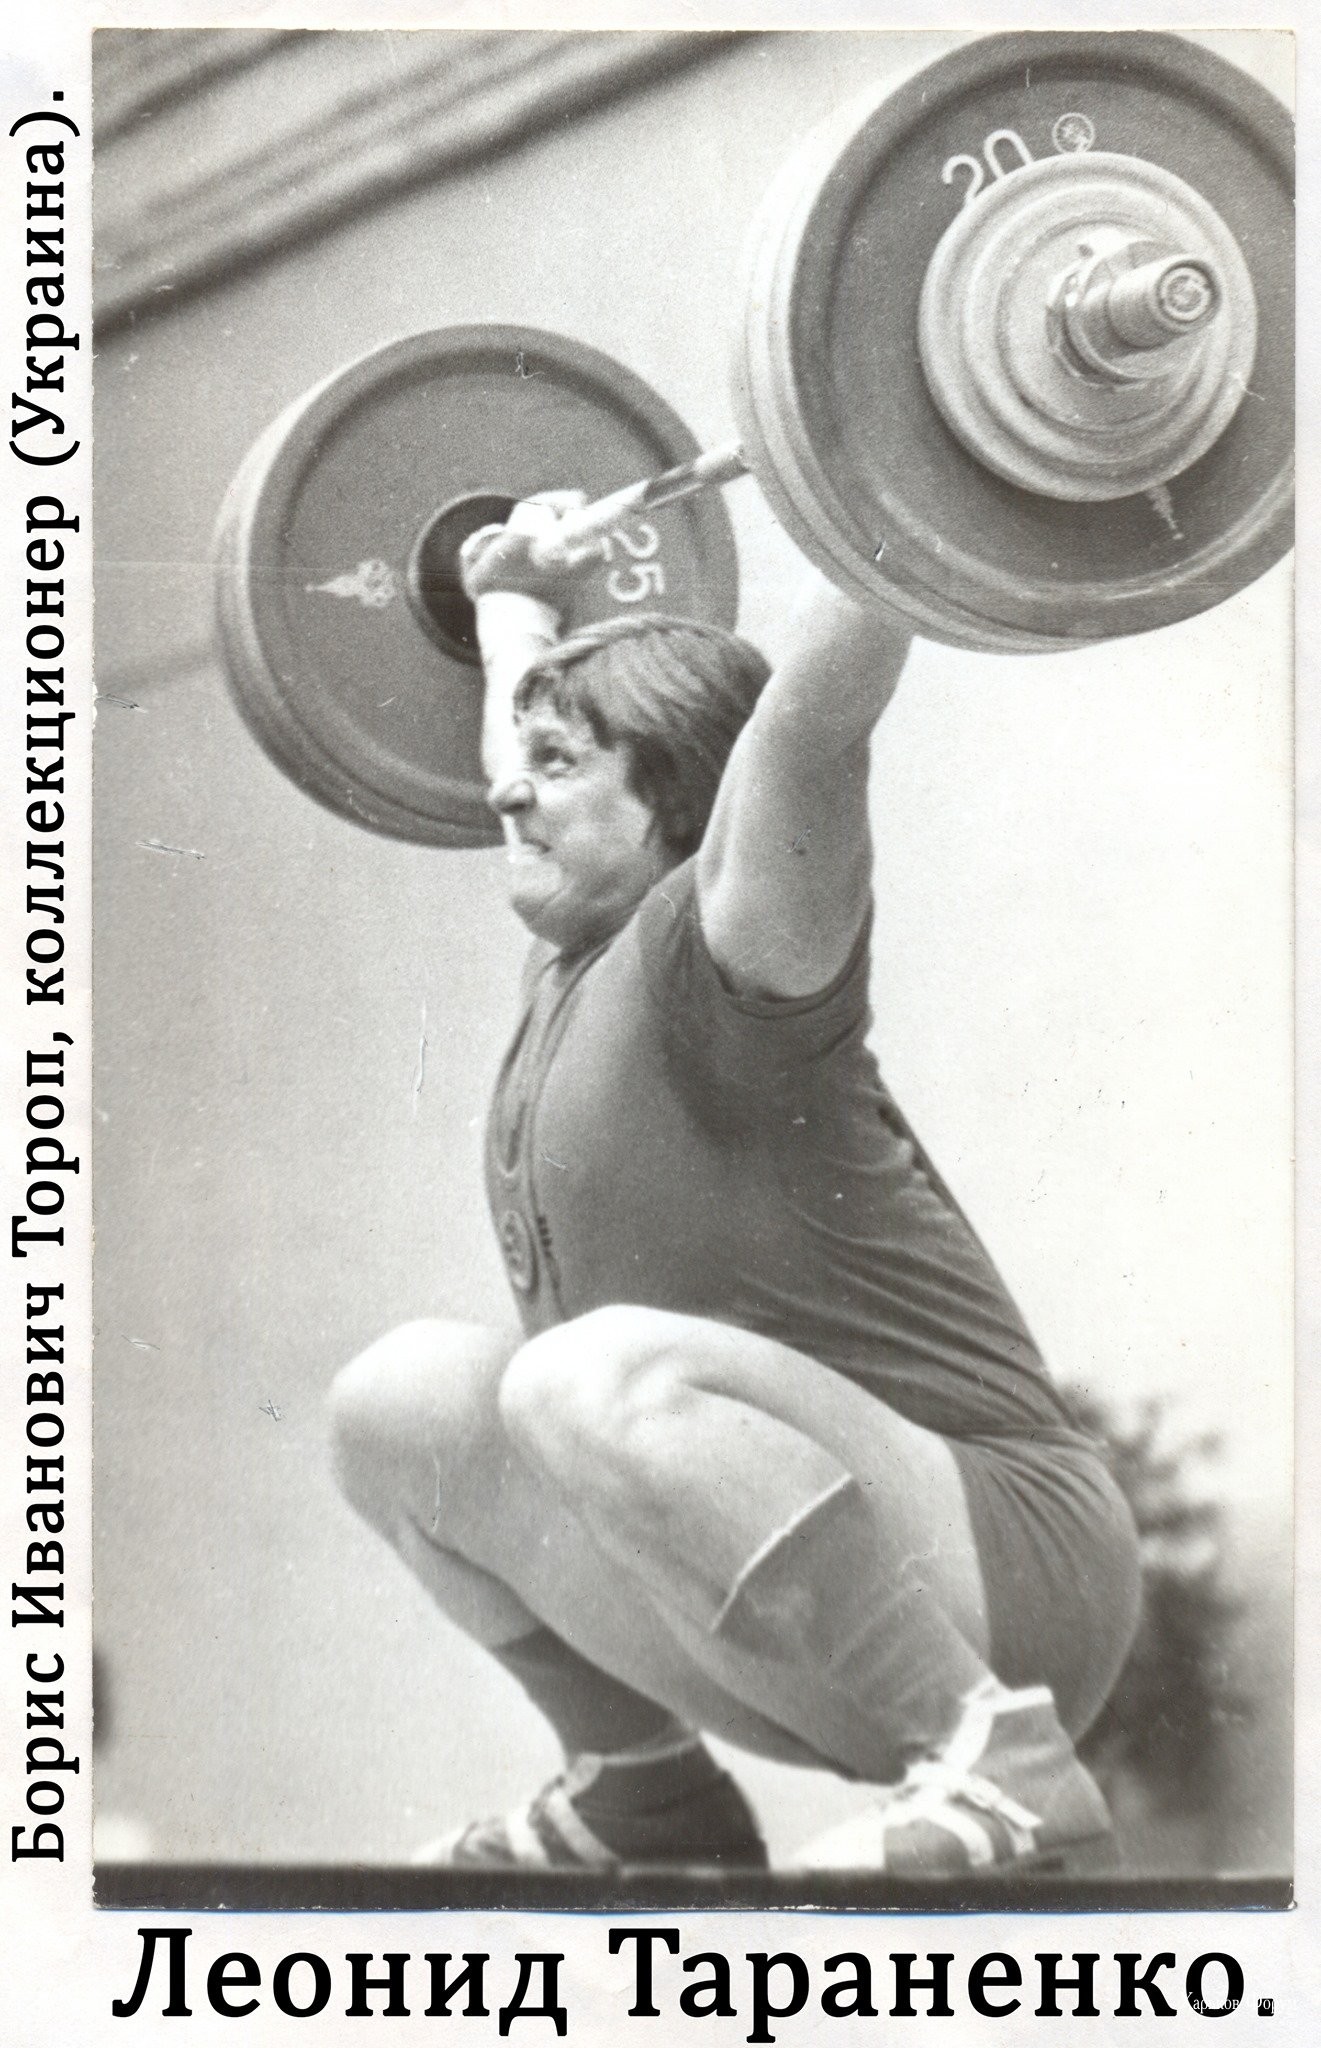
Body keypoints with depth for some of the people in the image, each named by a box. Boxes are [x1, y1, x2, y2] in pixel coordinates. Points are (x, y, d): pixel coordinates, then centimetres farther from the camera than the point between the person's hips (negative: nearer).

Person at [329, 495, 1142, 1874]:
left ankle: (991, 1767, -22)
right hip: (775, 1615, 9)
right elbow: (524, 748, 32)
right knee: (398, 1400, 10)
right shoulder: (565, 974, 13)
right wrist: (514, 598, 46)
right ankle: (643, 1789, 14)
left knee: (598, 1375, -34)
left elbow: (809, 712, -27)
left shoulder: (712, 953, -11)